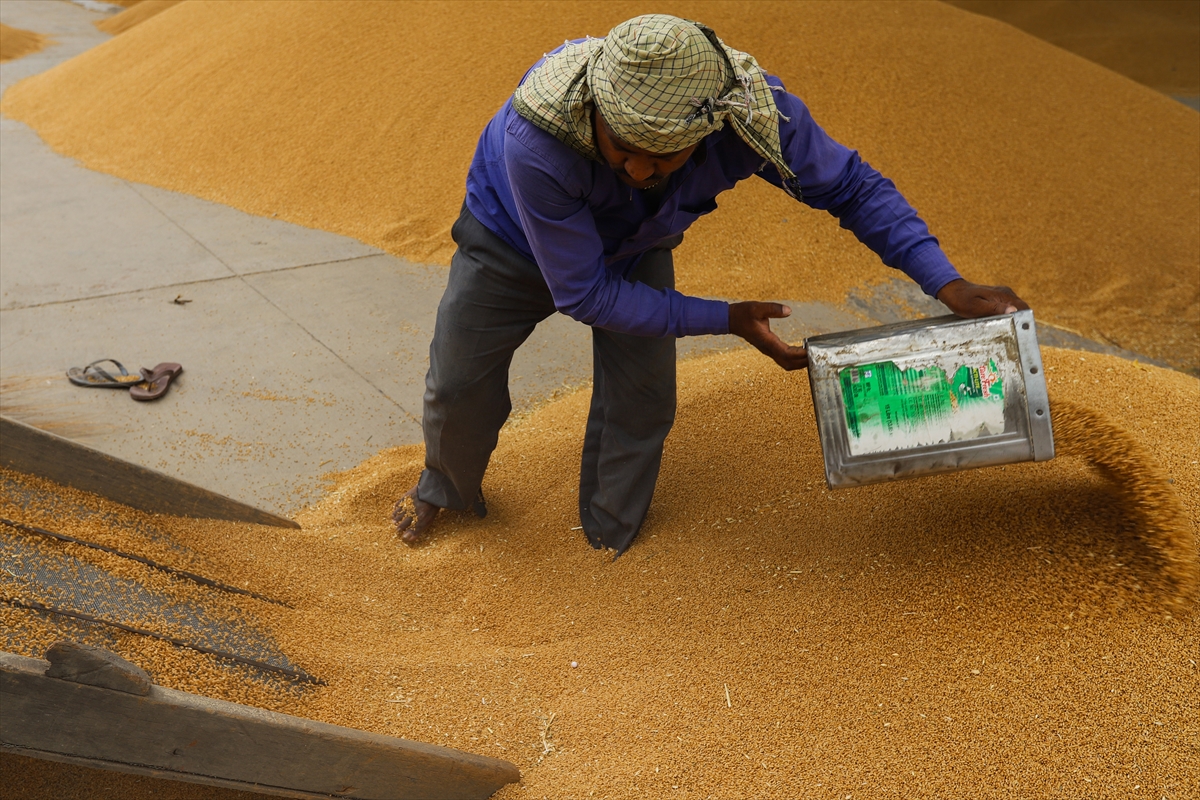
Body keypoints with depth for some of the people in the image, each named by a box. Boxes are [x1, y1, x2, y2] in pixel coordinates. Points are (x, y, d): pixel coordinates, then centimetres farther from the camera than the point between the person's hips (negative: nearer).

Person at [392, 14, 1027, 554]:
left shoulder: (753, 109, -38)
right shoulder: (536, 142, -48)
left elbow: (852, 186, -21)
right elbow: (583, 291, -36)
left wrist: (949, 285, -29)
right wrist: (725, 320, -34)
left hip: (634, 246, 2)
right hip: (515, 243, -2)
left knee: (641, 402, -4)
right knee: (459, 384, 8)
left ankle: (612, 536, 25)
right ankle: (448, 485, 44)